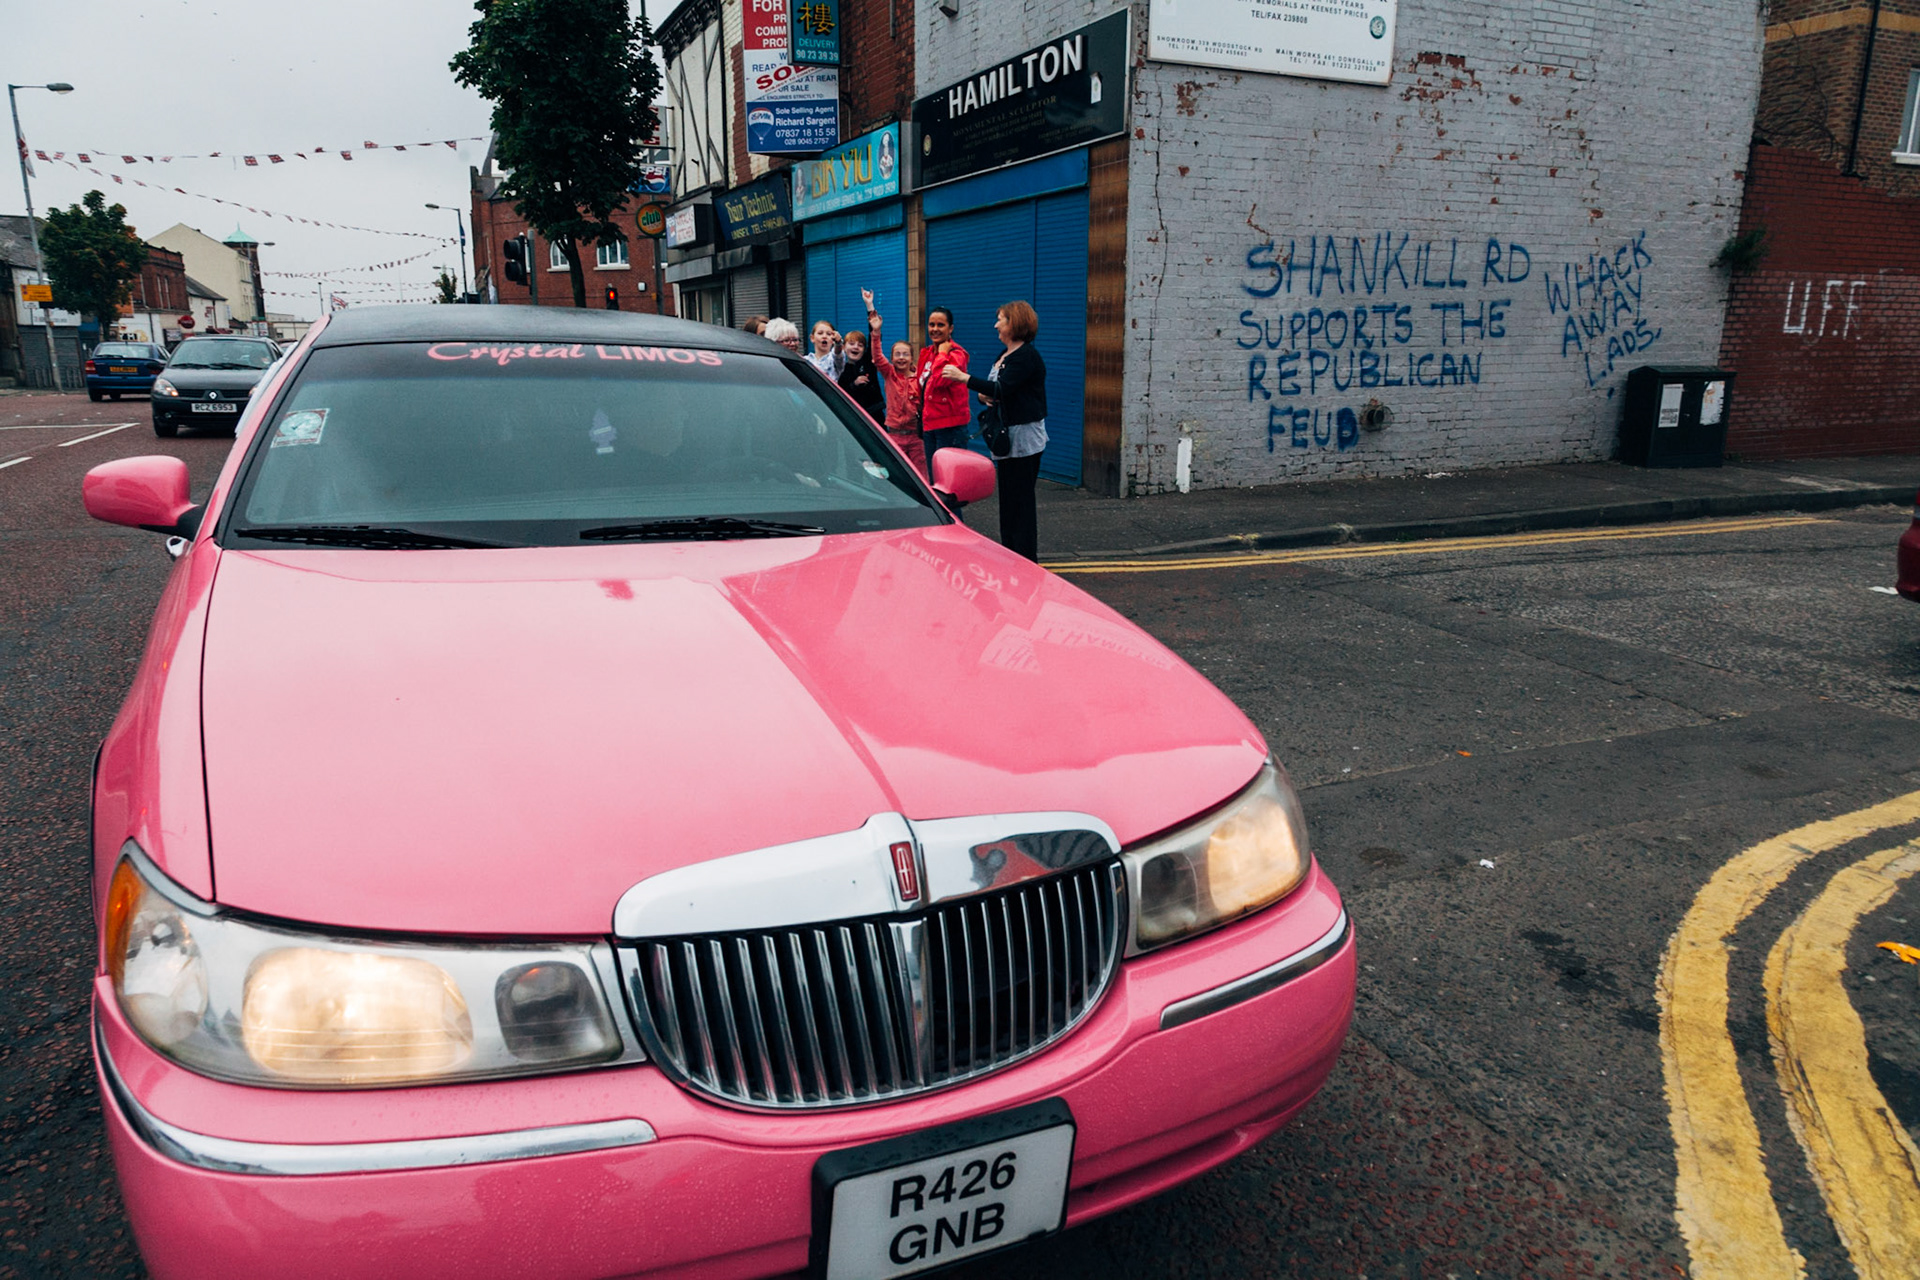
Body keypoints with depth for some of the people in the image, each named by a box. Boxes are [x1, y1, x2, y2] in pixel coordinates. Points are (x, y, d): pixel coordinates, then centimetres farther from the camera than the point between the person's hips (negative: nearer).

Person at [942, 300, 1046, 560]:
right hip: (1007, 436, 10)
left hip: (1024, 437, -10)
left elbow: (1003, 388, -25)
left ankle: (1025, 556, -1)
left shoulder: (1026, 356, -14)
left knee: (1021, 498, -7)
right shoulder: (1005, 354, 17)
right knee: (1007, 496, 13)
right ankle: (1009, 550, 20)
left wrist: (964, 378, -25)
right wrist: (987, 396, 3)